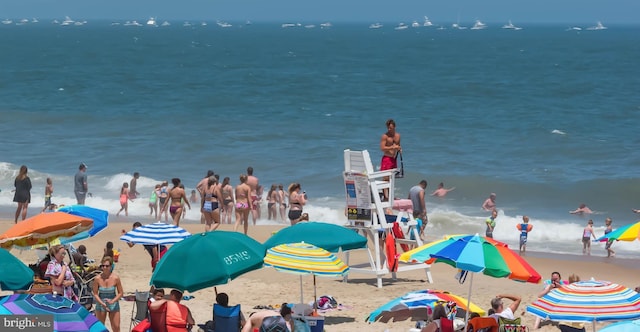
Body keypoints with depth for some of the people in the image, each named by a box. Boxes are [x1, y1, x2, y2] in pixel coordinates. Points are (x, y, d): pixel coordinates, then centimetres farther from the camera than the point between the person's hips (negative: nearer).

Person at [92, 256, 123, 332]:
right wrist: (102, 303, -19)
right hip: (100, 304, 1)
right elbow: (95, 294, -5)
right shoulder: (98, 278, -13)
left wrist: (112, 301, -21)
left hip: (113, 304, 0)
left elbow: (120, 293, -6)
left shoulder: (115, 278, -14)